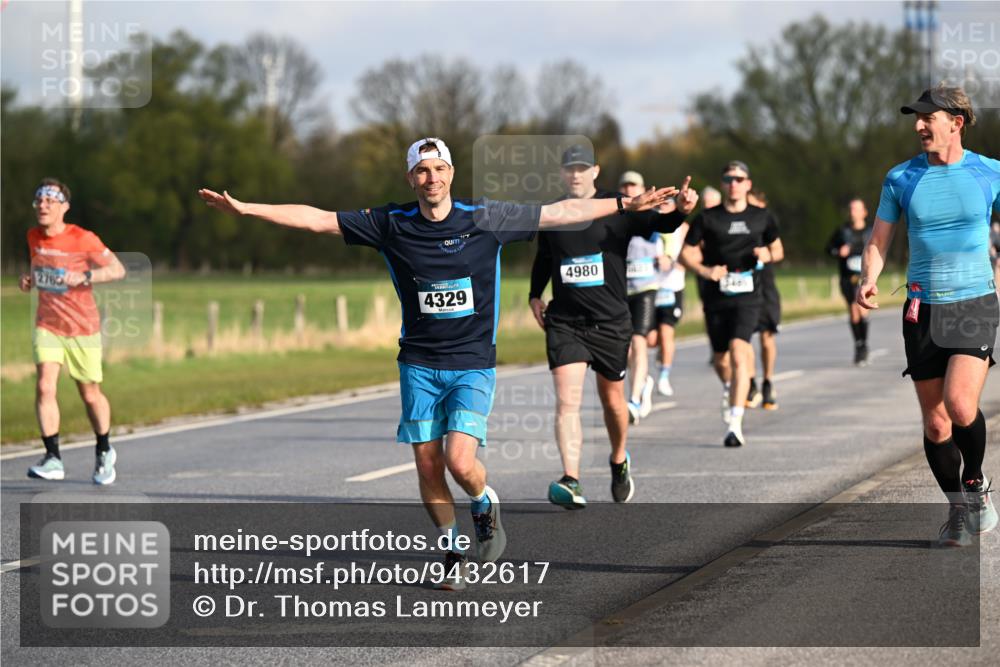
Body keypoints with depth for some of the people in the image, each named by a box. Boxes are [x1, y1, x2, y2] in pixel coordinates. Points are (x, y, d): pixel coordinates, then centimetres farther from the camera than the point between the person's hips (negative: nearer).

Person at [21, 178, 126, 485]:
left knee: (90, 395, 8)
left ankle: (104, 451, 33)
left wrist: (84, 277, -24)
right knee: (45, 386, -18)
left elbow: (117, 270, -10)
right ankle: (53, 459, -17)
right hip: (47, 325, 3)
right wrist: (29, 280, -1)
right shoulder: (33, 237, 2)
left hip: (82, 327, -3)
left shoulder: (83, 240, -14)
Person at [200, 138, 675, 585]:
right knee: (428, 467, 2)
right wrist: (244, 209, -5)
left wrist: (628, 204, 1)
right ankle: (453, 551, 22)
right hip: (418, 363, 2)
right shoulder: (391, 225, -1)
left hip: (473, 364, -2)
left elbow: (563, 212, 2)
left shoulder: (485, 218, -4)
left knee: (460, 461, -17)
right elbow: (315, 219, 0)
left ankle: (486, 506, 17)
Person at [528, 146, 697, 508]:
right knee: (567, 401, -14)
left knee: (612, 400, 13)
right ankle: (571, 482, -21)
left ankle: (619, 461, 40)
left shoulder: (618, 209, -2)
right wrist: (535, 295, 12)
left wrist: (680, 211, -36)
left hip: (610, 322, -1)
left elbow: (657, 224, -16)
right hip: (564, 323, 1)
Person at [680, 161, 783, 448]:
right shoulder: (707, 218, 2)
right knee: (720, 358, 13)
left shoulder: (762, 217, 6)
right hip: (716, 297, 2)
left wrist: (768, 254, -4)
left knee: (739, 354, -20)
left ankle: (735, 424, -24)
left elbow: (777, 249, 19)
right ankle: (730, 389, 51)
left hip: (747, 297, -2)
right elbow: (686, 253, 4)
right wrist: (704, 270, -15)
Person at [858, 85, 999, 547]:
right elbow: (878, 241, 8)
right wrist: (868, 280, -11)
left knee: (959, 403, -21)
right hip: (922, 309, 3)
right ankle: (959, 509, 20)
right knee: (935, 422, 2)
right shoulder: (901, 178, 4)